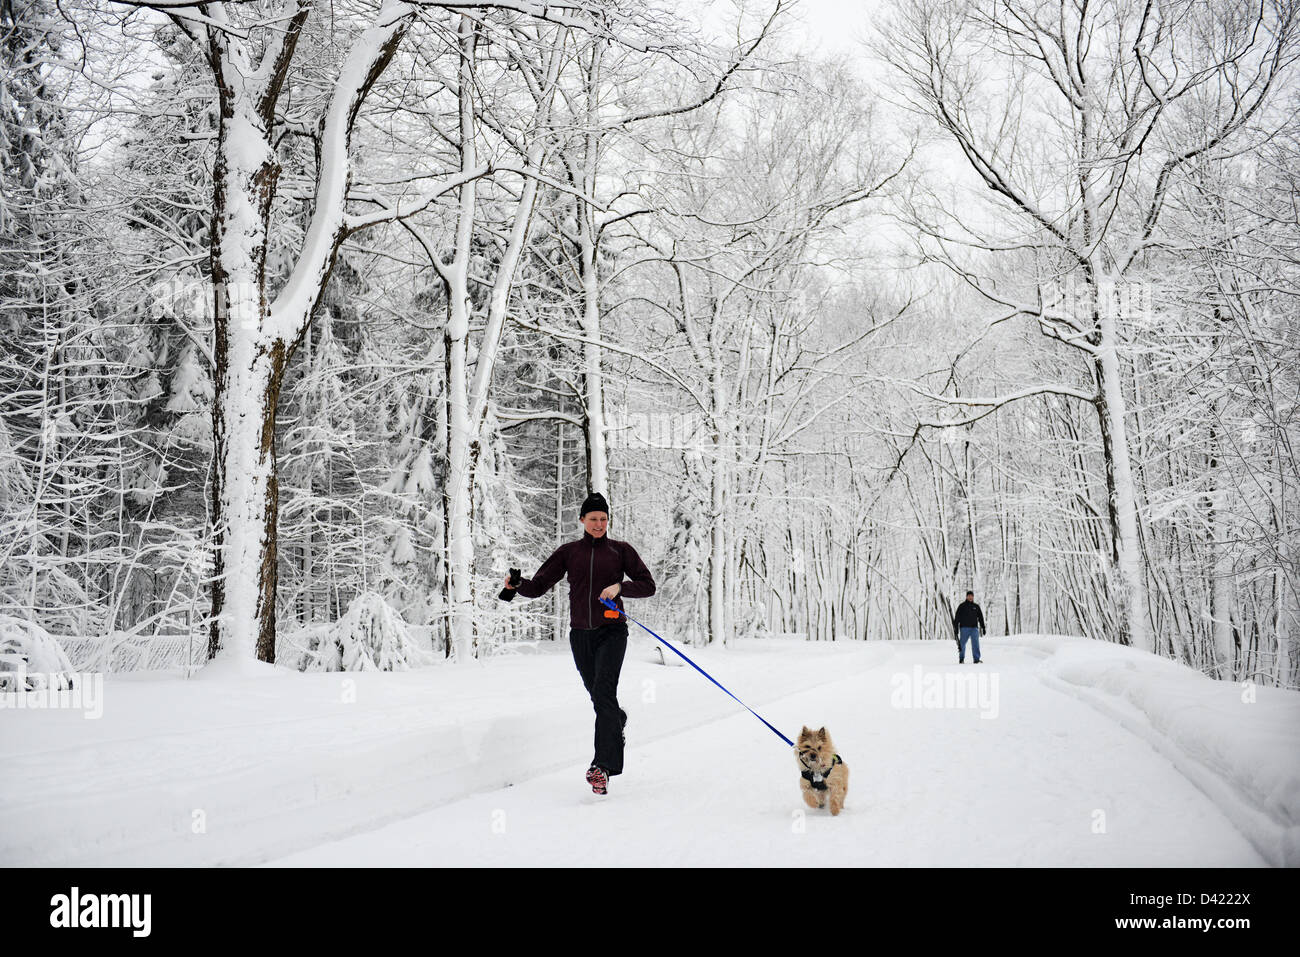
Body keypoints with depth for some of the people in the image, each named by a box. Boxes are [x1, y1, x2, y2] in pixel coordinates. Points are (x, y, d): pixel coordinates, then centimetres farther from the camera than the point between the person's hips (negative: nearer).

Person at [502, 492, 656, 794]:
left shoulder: (620, 550, 3)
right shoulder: (569, 552, 7)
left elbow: (647, 585, 1)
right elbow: (539, 585, 3)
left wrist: (619, 586, -17)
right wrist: (518, 585, -18)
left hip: (611, 632, -3)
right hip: (580, 635, 3)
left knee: (603, 692, -21)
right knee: (598, 697, 14)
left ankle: (603, 765, -25)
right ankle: (619, 721, 49)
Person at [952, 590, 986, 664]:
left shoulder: (976, 607, 14)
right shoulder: (962, 606, 5)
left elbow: (980, 617, 18)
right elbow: (957, 618, 4)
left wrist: (983, 627, 11)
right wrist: (956, 629, -1)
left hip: (974, 628, 2)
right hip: (964, 628, -2)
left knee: (975, 643, -8)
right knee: (962, 644, -1)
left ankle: (977, 659, -6)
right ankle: (961, 659, 13)